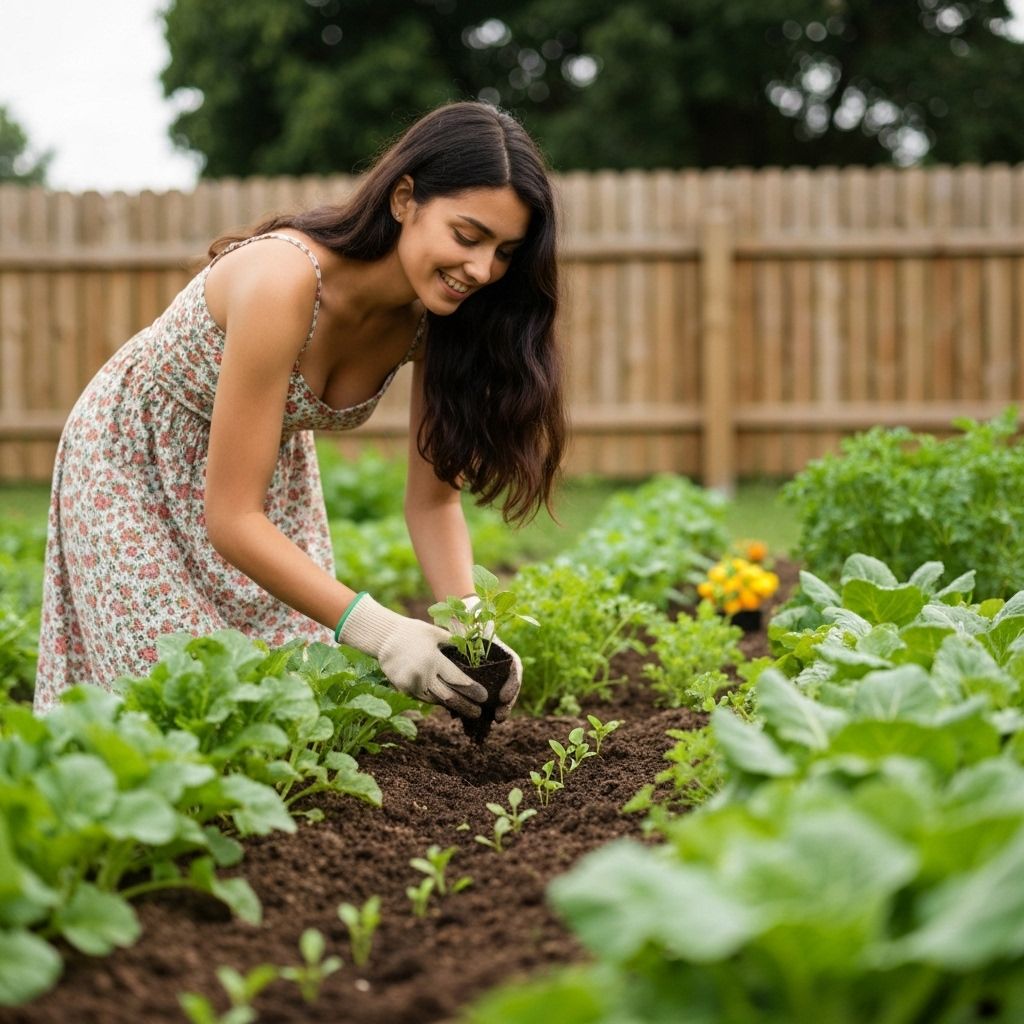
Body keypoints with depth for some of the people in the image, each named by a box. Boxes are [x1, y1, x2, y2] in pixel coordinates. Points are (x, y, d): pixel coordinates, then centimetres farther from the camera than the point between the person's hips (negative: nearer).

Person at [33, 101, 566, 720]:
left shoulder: (437, 313, -20)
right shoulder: (285, 280, -39)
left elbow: (433, 498, -11)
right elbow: (231, 518, -37)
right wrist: (376, 629, -46)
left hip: (271, 469, 6)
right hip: (137, 469, -6)